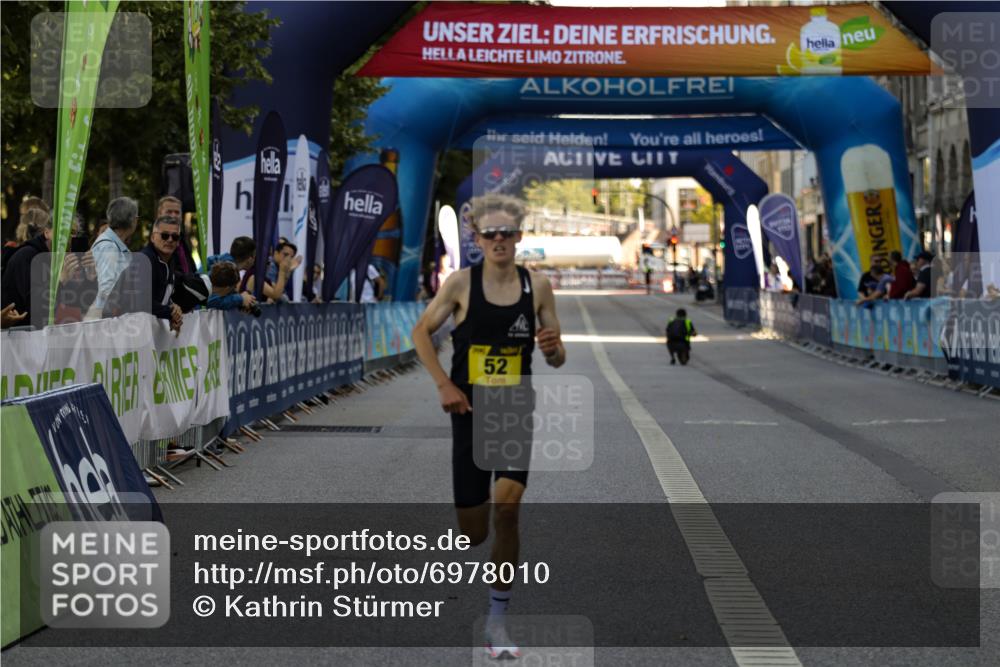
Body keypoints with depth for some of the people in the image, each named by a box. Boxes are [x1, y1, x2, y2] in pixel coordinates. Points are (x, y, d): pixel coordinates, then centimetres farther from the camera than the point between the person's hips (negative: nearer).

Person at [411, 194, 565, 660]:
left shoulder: (537, 285, -2)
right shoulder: (461, 282, -6)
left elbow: (557, 360, 6)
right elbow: (421, 332, 5)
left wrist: (553, 349, -18)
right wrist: (443, 384, -6)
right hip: (470, 412, 0)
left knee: (506, 506, -21)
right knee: (473, 534, 3)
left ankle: (498, 619, -7)